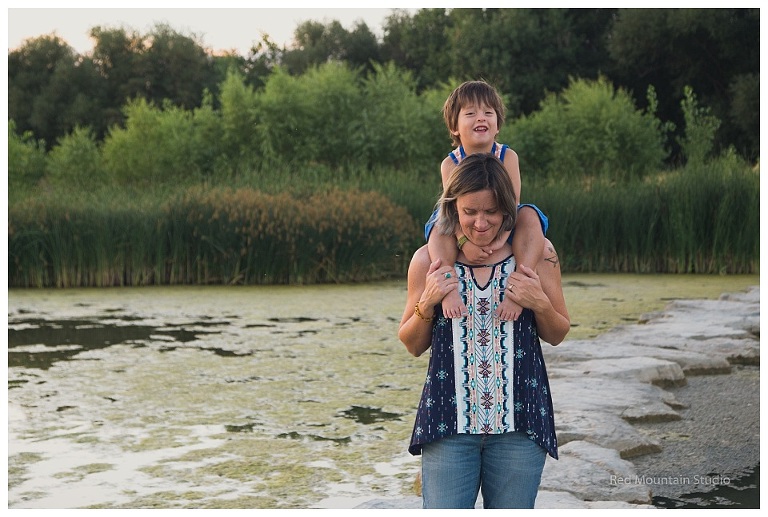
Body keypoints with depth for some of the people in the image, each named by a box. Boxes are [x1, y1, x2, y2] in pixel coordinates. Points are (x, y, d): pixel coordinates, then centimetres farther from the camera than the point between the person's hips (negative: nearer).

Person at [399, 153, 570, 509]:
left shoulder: (536, 254, 1)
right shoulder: (429, 260, 2)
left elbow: (557, 336, 11)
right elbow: (413, 345, 10)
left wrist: (541, 304, -9)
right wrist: (427, 303, -8)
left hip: (519, 420, 1)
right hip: (449, 419, 0)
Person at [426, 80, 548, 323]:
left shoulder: (507, 157, -9)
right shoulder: (450, 164, -9)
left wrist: (501, 237, -37)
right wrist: (465, 240, -39)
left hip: (503, 230, 0)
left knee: (530, 215, -29)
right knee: (438, 225, -28)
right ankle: (448, 288, -43)